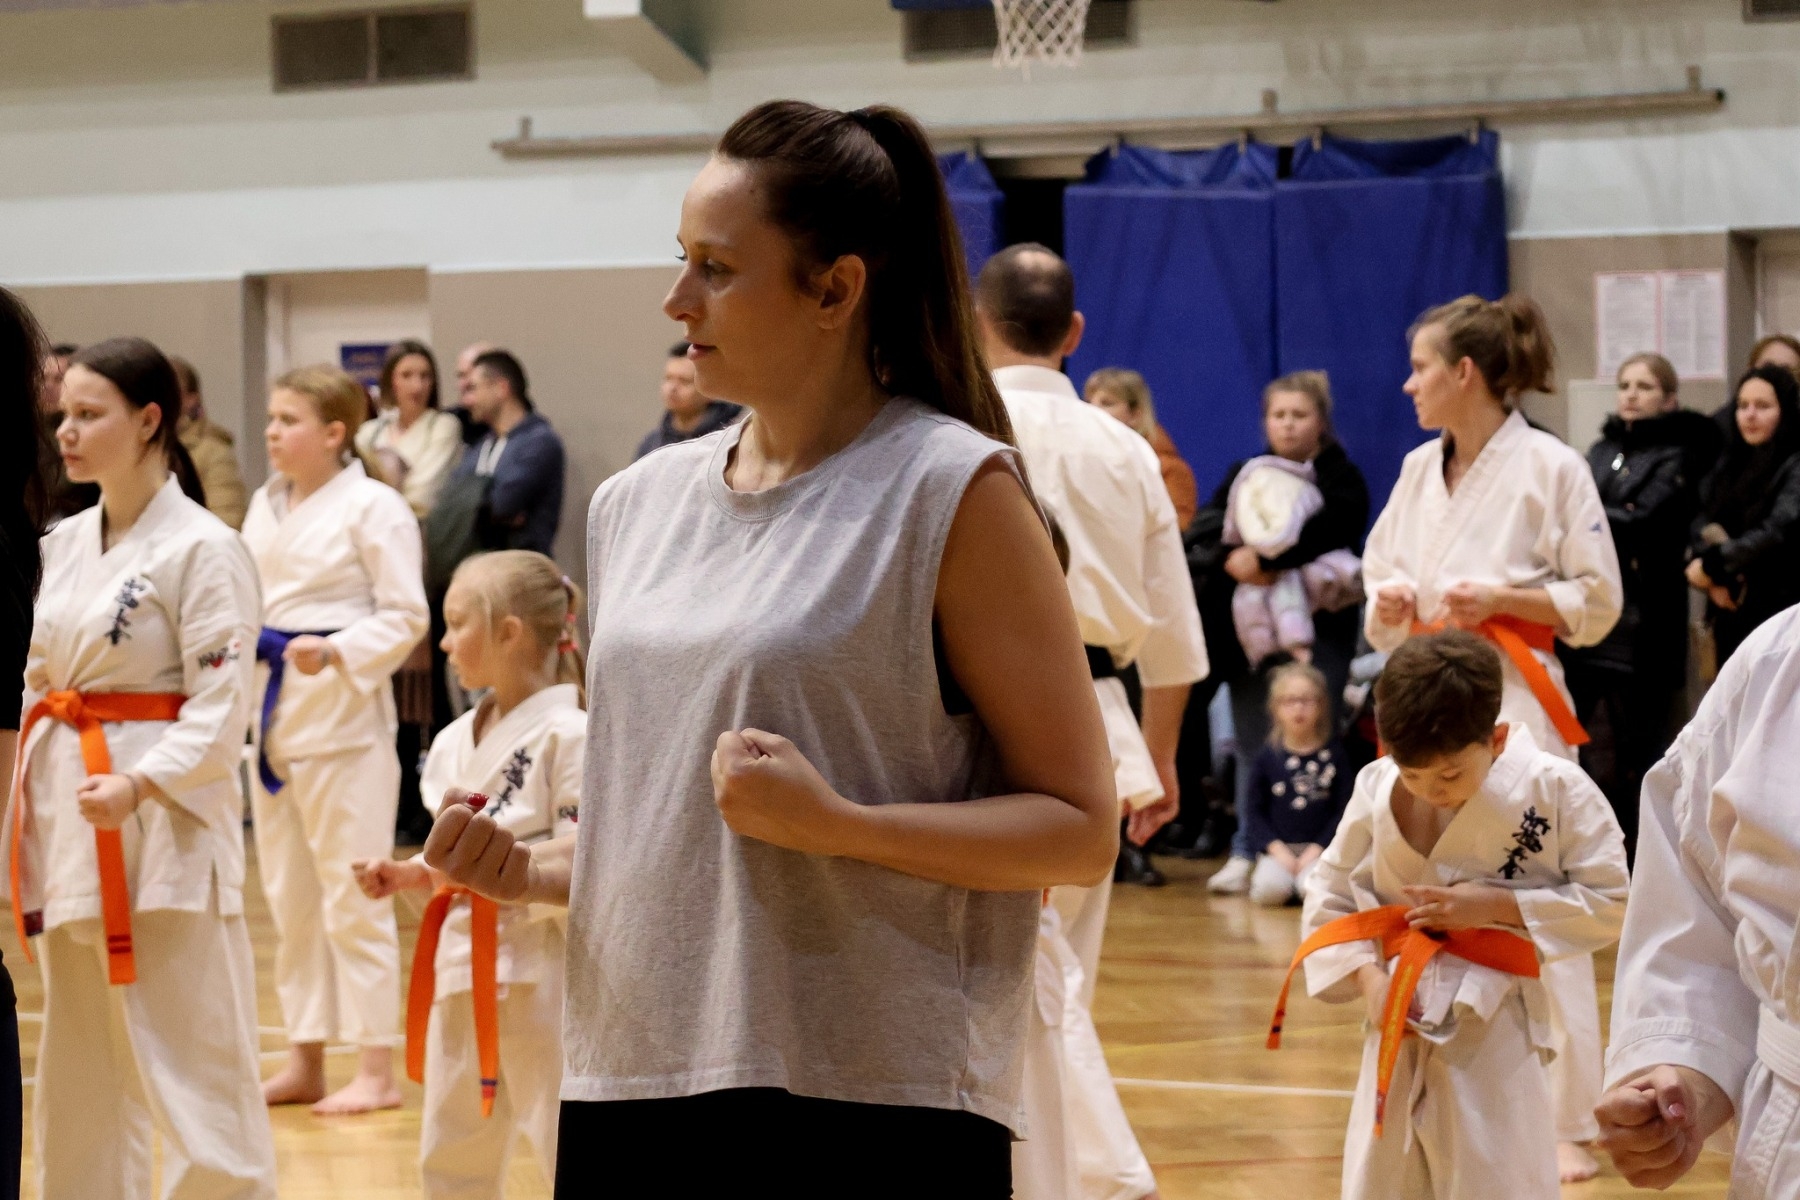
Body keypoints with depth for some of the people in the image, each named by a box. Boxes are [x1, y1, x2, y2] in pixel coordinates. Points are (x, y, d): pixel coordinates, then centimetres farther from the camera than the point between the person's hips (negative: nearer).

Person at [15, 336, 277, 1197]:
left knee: (190, 1060, -7)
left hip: (165, 824, -8)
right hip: (70, 824, 8)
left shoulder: (201, 549, -10)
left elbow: (221, 709, -15)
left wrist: (138, 785, -28)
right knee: (78, 1064, 15)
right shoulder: (63, 545, 11)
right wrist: (33, 808, 9)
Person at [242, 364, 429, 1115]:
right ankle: (304, 1064, 23)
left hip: (341, 712, -8)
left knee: (353, 899, -6)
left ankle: (377, 1070, 1)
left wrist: (336, 652, -23)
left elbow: (405, 616, -11)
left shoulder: (374, 509, -9)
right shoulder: (265, 506, 12)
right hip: (274, 708, 8)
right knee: (290, 899, 13)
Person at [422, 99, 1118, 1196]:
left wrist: (837, 824, -19)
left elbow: (1081, 833, -7)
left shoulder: (951, 491, -6)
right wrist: (530, 871, 3)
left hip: (873, 1109, -6)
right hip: (633, 1081, 6)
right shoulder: (641, 502, 12)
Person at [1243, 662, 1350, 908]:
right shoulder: (1267, 757, 6)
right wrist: (1277, 849, -7)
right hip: (1278, 848, 1)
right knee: (1269, 891, -29)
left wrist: (1316, 850, -8)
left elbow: (1343, 811, 2)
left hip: (1318, 849, -1)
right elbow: (1256, 812, 7)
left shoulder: (1334, 754, 4)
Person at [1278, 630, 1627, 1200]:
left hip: (1496, 1029, -4)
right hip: (1401, 1027, 4)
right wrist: (1367, 976, -8)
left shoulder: (1555, 789, -11)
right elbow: (1328, 897, 9)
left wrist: (1493, 905, -15)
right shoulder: (1375, 789, -1)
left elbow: (1608, 902, -6)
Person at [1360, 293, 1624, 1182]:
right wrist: (1391, 604, -4)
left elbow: (1597, 603, -5)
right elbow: (1380, 586, 18)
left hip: (1514, 704, -6)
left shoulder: (1550, 468, -7)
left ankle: (1570, 1125, 1)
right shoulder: (1420, 471, 10)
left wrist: (1501, 597, -17)